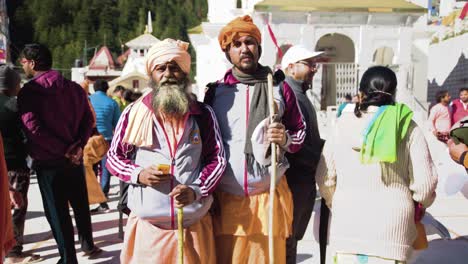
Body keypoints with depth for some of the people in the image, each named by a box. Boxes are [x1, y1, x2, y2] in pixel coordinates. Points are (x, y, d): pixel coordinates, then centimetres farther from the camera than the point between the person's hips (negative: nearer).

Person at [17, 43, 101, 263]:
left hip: (48, 162, -5)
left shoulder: (28, 92, -11)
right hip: (74, 159, 5)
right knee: (81, 204, 20)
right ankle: (88, 244, 35)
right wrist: (78, 145, -9)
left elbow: (33, 129, -20)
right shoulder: (74, 88, 4)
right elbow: (88, 119, -1)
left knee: (57, 212, 6)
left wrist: (64, 150, -15)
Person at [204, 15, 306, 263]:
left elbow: (300, 132, 12)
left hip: (269, 195, 0)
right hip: (226, 197, 1)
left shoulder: (279, 89, 4)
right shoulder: (215, 91, 6)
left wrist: (286, 139, -12)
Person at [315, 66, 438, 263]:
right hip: (392, 223, -1)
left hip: (347, 220, 1)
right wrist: (421, 204, 18)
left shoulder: (344, 124, -2)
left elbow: (324, 176, 1)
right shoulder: (408, 128, -4)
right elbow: (424, 182, -4)